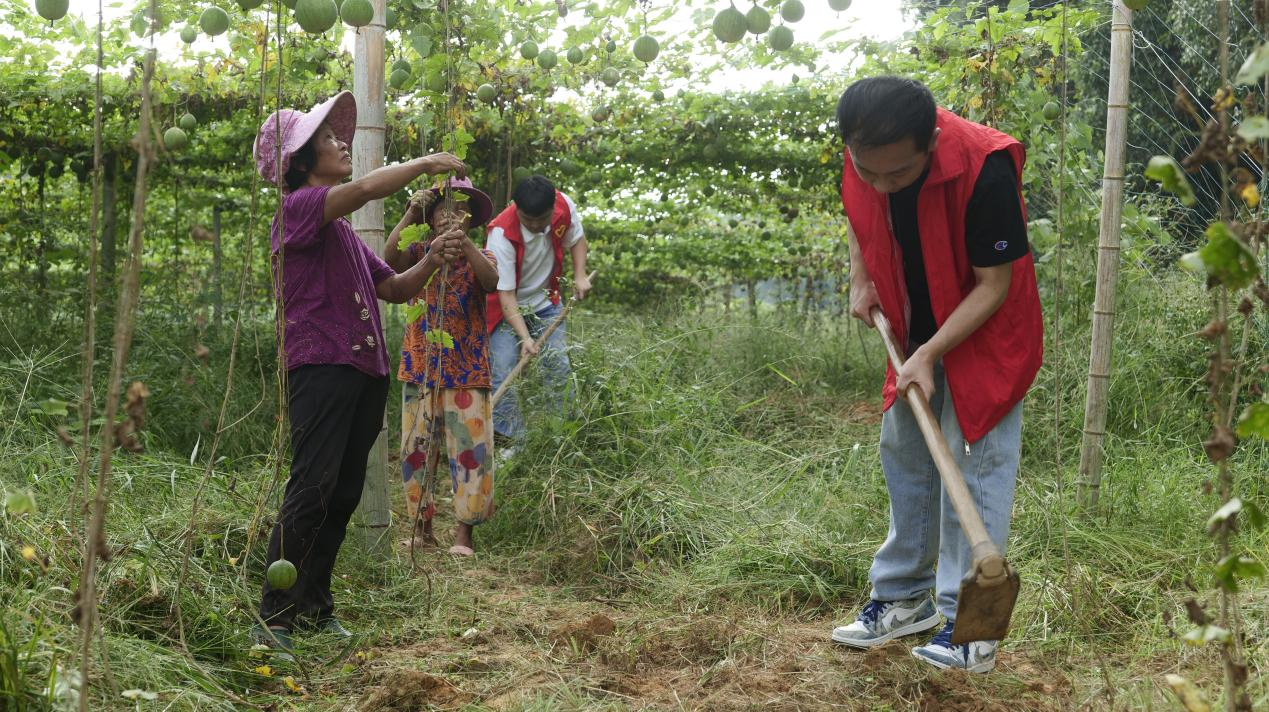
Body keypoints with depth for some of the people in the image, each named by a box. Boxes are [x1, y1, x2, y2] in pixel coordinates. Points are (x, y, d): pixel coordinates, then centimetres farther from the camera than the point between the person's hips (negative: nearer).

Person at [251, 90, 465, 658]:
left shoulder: (343, 232, 24)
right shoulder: (299, 207, -3)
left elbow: (396, 288, 21)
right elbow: (367, 187, -20)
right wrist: (429, 162, -8)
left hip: (365, 371, 9)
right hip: (320, 366, -9)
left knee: (344, 495, 9)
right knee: (312, 489, -14)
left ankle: (315, 606, 17)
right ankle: (273, 617, -11)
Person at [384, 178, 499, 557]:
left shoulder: (480, 257, 4)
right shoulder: (419, 253, 6)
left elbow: (492, 282, -20)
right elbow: (389, 259, -16)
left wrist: (465, 245, -35)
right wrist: (411, 212, -21)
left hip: (467, 372, -2)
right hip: (420, 369, 2)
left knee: (470, 449, -5)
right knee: (416, 449, 6)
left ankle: (464, 532, 1)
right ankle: (422, 527, 15)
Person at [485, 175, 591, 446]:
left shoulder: (564, 206, -19)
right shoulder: (501, 234, -32)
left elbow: (576, 239, 5)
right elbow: (506, 294, -29)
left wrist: (580, 276, -9)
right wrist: (525, 337, -37)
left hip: (544, 301, 4)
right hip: (508, 306, -4)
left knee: (559, 367, -1)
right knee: (504, 372, -13)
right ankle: (512, 441, -7)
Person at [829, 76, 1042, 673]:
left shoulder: (984, 169, -34)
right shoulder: (863, 159, -16)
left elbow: (993, 285, -25)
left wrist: (930, 355, -28)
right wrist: (861, 281, -3)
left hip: (985, 334, -6)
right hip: (916, 333, 7)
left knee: (971, 464, -6)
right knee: (903, 454, 13)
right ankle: (904, 596, 26)